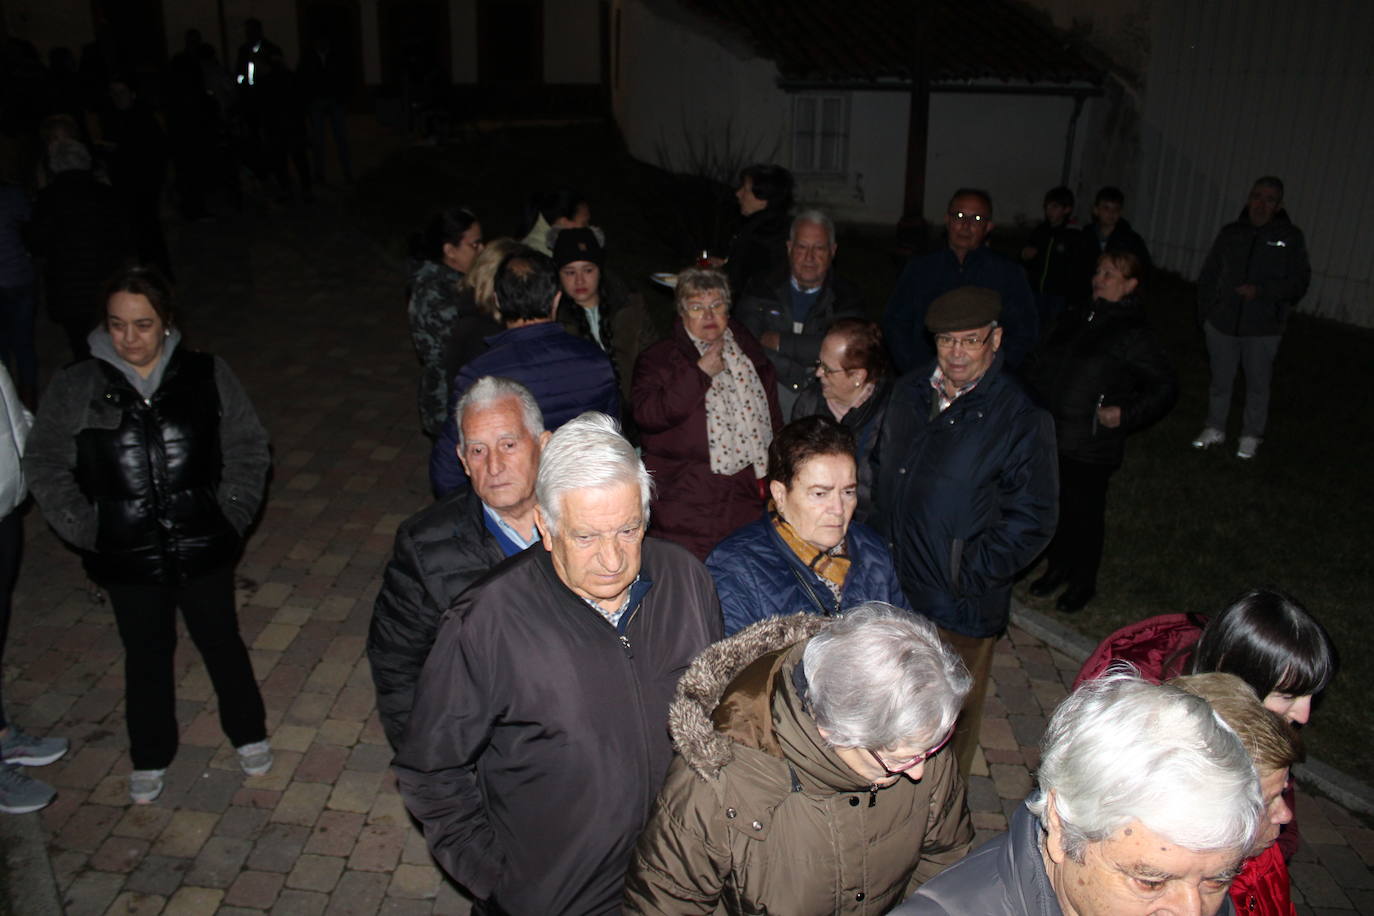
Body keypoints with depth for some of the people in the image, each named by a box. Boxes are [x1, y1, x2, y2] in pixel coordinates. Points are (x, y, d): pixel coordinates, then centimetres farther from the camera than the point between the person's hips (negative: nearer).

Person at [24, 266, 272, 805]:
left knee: (221, 641, 16)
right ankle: (150, 758, 38)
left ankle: (248, 733, 39)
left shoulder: (206, 376, -5)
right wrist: (86, 531, -6)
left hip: (203, 550, 0)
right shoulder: (74, 388, -5)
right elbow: (45, 466, 0)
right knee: (146, 654, 16)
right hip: (127, 558, 0)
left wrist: (229, 514, -6)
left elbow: (248, 449, 0)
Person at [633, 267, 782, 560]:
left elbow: (775, 420, 24)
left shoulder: (750, 354, 18)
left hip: (753, 491, 4)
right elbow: (647, 415, -13)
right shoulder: (658, 359, 4)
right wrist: (700, 373, -12)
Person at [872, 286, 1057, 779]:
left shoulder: (1021, 419, -14)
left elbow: (1031, 520, -12)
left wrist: (968, 581, -15)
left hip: (960, 607, -5)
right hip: (893, 588, 5)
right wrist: (882, 546, 8)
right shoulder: (909, 392, 4)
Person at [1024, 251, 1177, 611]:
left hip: (1091, 449, -6)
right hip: (1049, 437, 6)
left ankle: (1082, 583, 29)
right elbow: (1038, 363, 18)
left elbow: (1165, 386, -5)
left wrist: (1126, 414, -16)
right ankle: (1057, 567, 40)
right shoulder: (1072, 320, 6)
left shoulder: (1133, 335, -12)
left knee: (1084, 514, 9)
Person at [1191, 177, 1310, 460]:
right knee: (1220, 381, 14)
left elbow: (1300, 282, -4)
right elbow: (1208, 276, 12)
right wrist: (1205, 314, 8)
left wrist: (1262, 290, -18)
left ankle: (1251, 436, 21)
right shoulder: (1230, 234, 4)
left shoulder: (1291, 237, -3)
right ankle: (1215, 429, 30)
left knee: (1257, 385, 6)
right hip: (1222, 324, 2)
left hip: (1263, 329, -2)